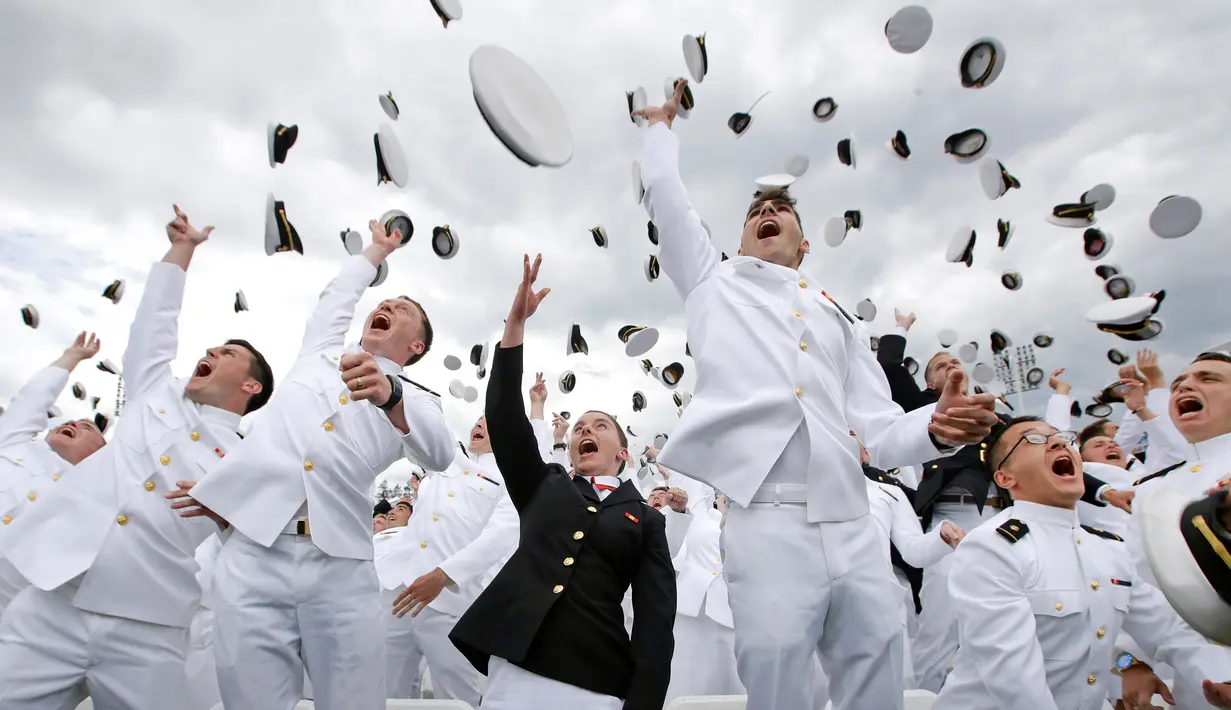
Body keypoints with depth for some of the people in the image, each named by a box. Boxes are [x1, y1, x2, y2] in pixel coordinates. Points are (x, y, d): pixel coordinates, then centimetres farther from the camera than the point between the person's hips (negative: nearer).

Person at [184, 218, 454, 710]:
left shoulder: (415, 400, 11)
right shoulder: (320, 354, 21)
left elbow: (439, 455, -10)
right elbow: (338, 295, 36)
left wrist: (389, 396, -28)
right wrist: (378, 249, 52)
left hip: (341, 569, -2)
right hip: (253, 555, 2)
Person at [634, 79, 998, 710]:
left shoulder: (839, 320, 26)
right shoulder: (716, 283, 22)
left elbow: (881, 430, 16)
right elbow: (664, 189, 20)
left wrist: (935, 426, -6)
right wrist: (660, 125, 38)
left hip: (855, 532, 3)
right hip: (766, 522, -3)